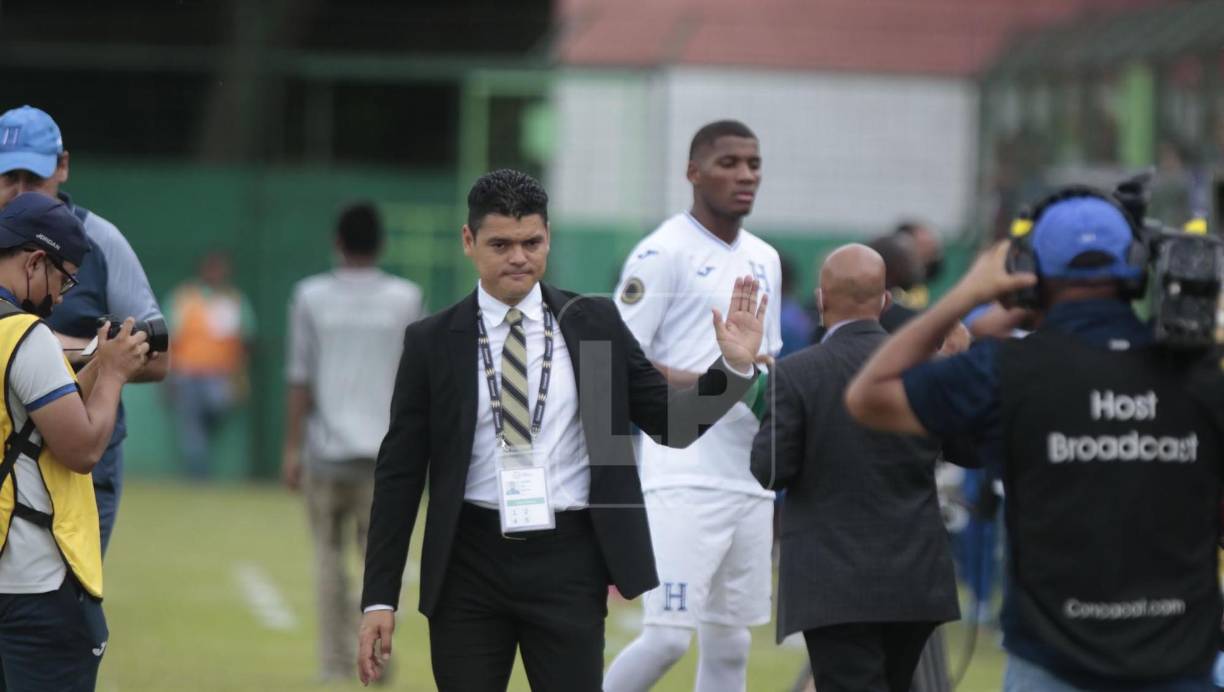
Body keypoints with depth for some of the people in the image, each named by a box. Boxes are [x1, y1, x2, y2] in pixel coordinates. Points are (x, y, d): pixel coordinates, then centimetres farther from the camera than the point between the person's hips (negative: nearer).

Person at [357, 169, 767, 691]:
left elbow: (673, 424, 7)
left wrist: (734, 367, -12)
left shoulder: (595, 325, 5)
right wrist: (379, 599, -1)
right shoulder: (432, 343, 2)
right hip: (468, 567, 0)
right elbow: (399, 475, 3)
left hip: (566, 567, 0)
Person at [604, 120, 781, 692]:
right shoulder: (664, 253, -6)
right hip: (684, 479, -7)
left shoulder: (764, 260, 17)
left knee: (730, 644, 6)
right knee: (668, 635, -13)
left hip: (750, 481, 7)